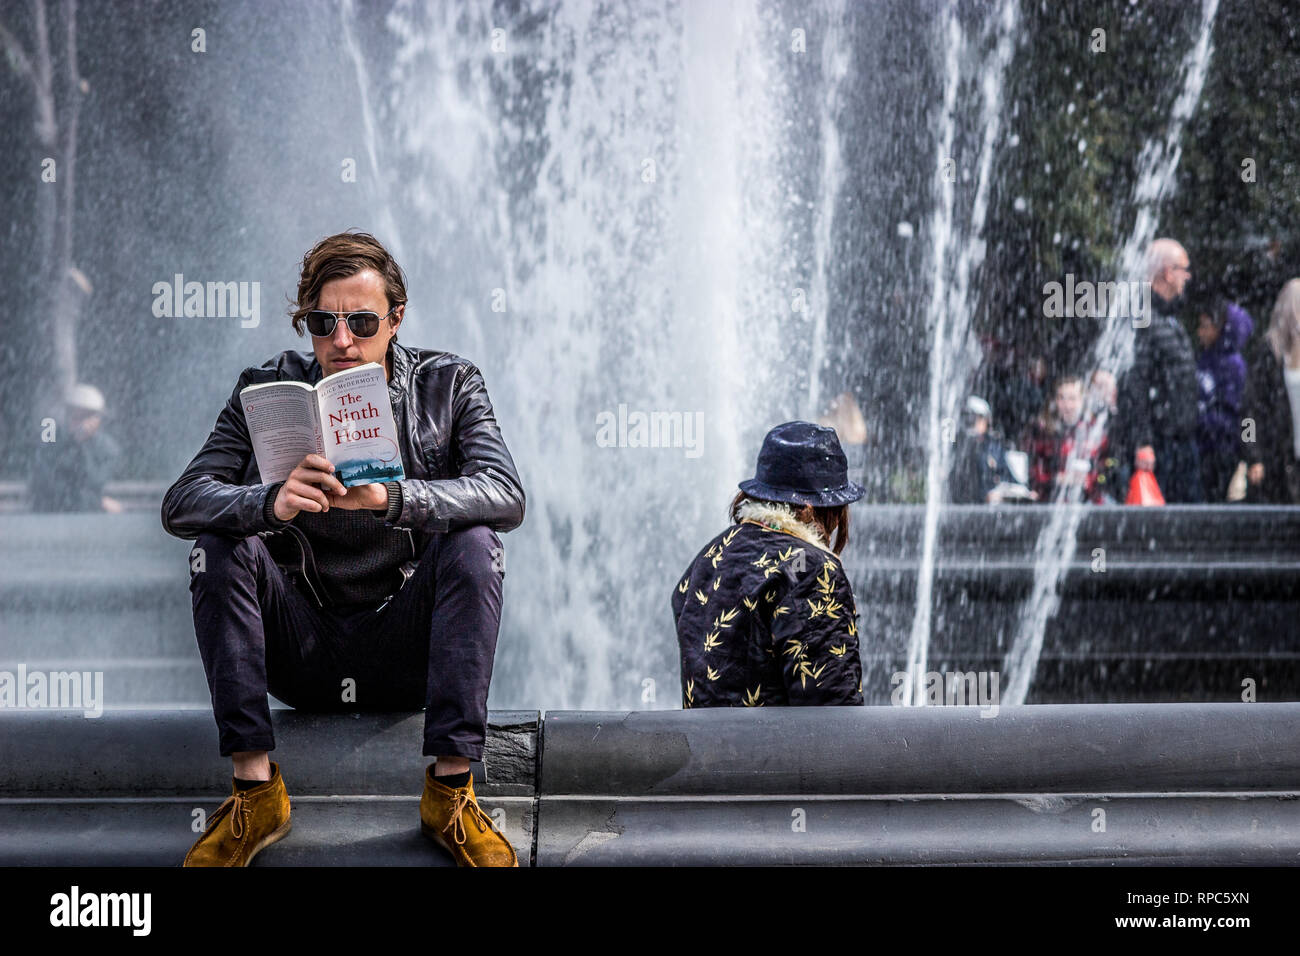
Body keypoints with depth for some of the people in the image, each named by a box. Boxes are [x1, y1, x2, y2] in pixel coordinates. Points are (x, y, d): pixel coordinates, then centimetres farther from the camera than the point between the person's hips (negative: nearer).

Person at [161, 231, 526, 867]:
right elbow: (181, 503, -10)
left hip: (406, 648, -1)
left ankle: (451, 793, -24)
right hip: (299, 651, 1)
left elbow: (506, 497, -17)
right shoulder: (267, 391, 1)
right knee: (220, 543, -21)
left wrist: (389, 497, -35)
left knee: (473, 545, -25)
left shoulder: (448, 385, 0)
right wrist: (271, 504, -33)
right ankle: (255, 791, -21)